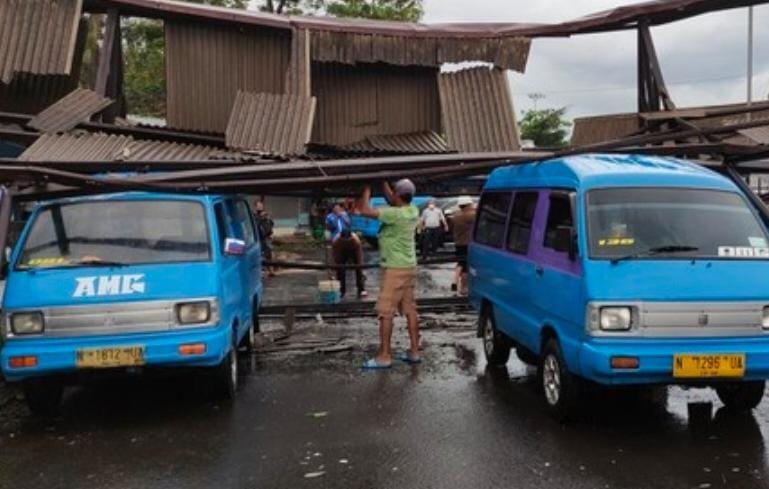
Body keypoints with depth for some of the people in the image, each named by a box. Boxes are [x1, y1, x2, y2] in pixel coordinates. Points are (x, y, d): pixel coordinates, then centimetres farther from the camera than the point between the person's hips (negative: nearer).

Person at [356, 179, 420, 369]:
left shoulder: (396, 214, -19)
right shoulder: (412, 211, 5)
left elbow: (365, 210, -21)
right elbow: (391, 201, 24)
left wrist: (367, 189, -8)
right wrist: (383, 182, 21)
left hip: (395, 268, -9)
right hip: (409, 266, 9)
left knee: (385, 312, -5)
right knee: (410, 310, 12)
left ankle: (384, 356, -4)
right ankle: (414, 352, 17)